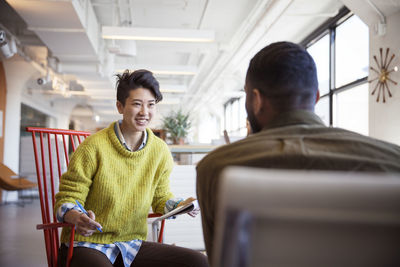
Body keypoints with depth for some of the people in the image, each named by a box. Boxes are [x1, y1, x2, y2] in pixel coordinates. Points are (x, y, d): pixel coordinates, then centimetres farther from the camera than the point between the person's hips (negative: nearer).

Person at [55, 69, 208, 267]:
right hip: (87, 244, -4)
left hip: (132, 244, 5)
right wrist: (78, 218, -30)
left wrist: (181, 206, -6)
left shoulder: (160, 151, 3)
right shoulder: (93, 147, -12)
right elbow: (66, 200, -8)